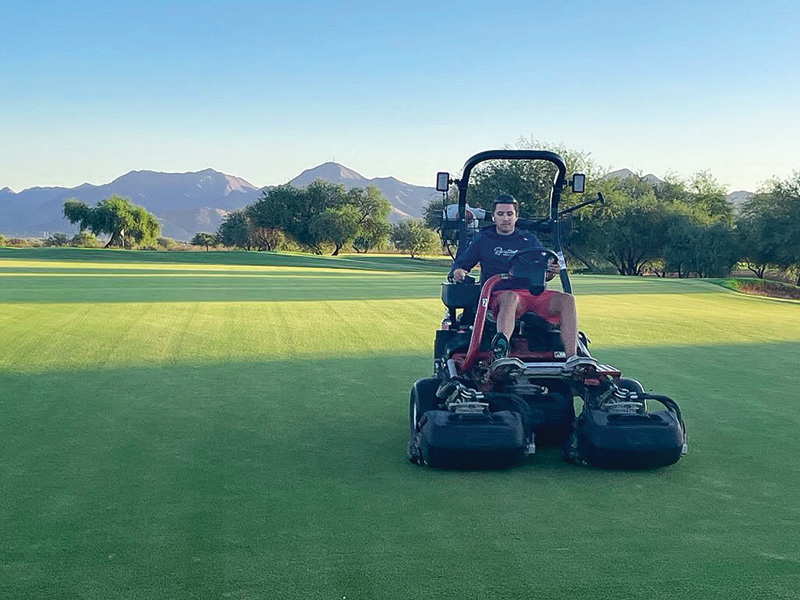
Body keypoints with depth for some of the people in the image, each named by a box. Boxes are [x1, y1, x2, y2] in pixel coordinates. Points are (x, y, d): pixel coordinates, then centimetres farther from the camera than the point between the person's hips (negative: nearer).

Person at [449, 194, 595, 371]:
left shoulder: (530, 240, 25)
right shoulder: (483, 241, 20)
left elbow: (543, 274, 21)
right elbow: (459, 263, 20)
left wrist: (551, 272, -4)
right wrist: (457, 271, -6)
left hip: (534, 292, 3)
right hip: (499, 294, -3)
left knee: (566, 300, -25)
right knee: (510, 297, -40)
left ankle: (572, 358, -38)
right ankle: (500, 348, -69)